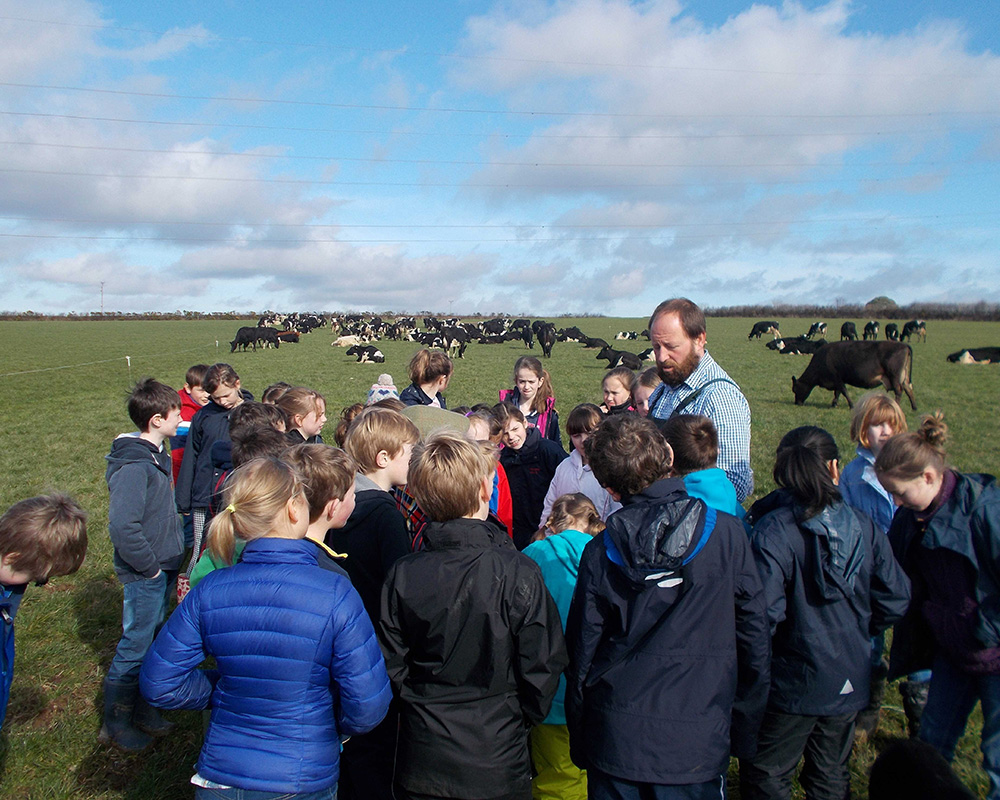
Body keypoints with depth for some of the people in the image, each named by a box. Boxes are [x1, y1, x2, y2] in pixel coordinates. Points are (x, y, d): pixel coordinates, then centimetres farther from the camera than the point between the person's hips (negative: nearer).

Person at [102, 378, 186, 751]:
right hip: (145, 575, -9)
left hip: (164, 570, 9)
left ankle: (141, 711, 35)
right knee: (135, 648, 5)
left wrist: (173, 557, 14)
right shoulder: (133, 466, -24)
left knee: (152, 642, 20)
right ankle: (115, 724, 22)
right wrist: (150, 566, -19)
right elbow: (123, 526, -29)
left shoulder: (157, 454, 7)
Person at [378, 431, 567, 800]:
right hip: (498, 763, -2)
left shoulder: (401, 575, -13)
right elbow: (543, 665, -13)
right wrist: (520, 721, 5)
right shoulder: (519, 573, -20)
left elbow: (392, 666, -4)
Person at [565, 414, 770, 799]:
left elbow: (581, 654, -1)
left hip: (615, 742, 1)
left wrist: (579, 746, 13)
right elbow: (755, 637, -5)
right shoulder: (725, 533, -11)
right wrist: (745, 732, 9)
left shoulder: (600, 552, -8)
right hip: (697, 744, -1)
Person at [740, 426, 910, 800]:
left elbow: (764, 614, -25)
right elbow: (895, 600, -2)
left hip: (792, 684, -5)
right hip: (850, 681, 6)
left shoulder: (772, 531, -22)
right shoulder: (864, 526, -6)